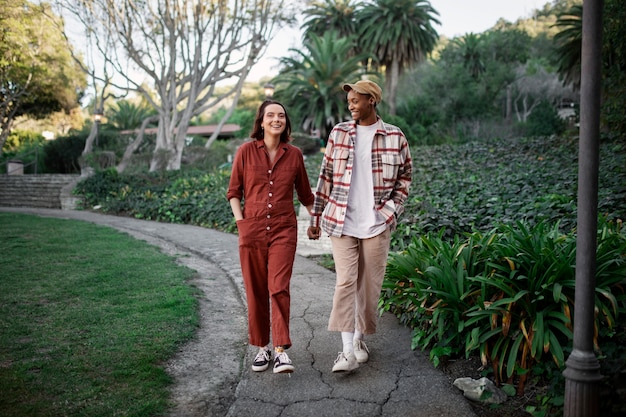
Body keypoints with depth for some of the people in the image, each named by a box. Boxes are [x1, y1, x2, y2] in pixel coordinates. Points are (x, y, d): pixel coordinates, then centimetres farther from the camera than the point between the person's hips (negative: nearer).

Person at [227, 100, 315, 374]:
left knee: (279, 288, -10)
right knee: (256, 292, 7)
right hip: (252, 230, 0)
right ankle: (262, 347, 22)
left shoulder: (294, 154, 4)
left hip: (284, 230, 0)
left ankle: (281, 350, -4)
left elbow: (305, 193, 16)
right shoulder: (246, 151, 1)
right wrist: (240, 221, -5)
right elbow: (233, 191, 6)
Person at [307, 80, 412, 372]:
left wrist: (392, 208, -1)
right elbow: (326, 176, 8)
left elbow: (405, 176, 11)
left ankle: (360, 338, 27)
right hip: (341, 222, 0)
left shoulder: (395, 137, 2)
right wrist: (316, 218, 7)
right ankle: (348, 351, -5)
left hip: (377, 224, 0)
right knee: (345, 281, -7)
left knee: (370, 284, 8)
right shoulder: (338, 133, 5)